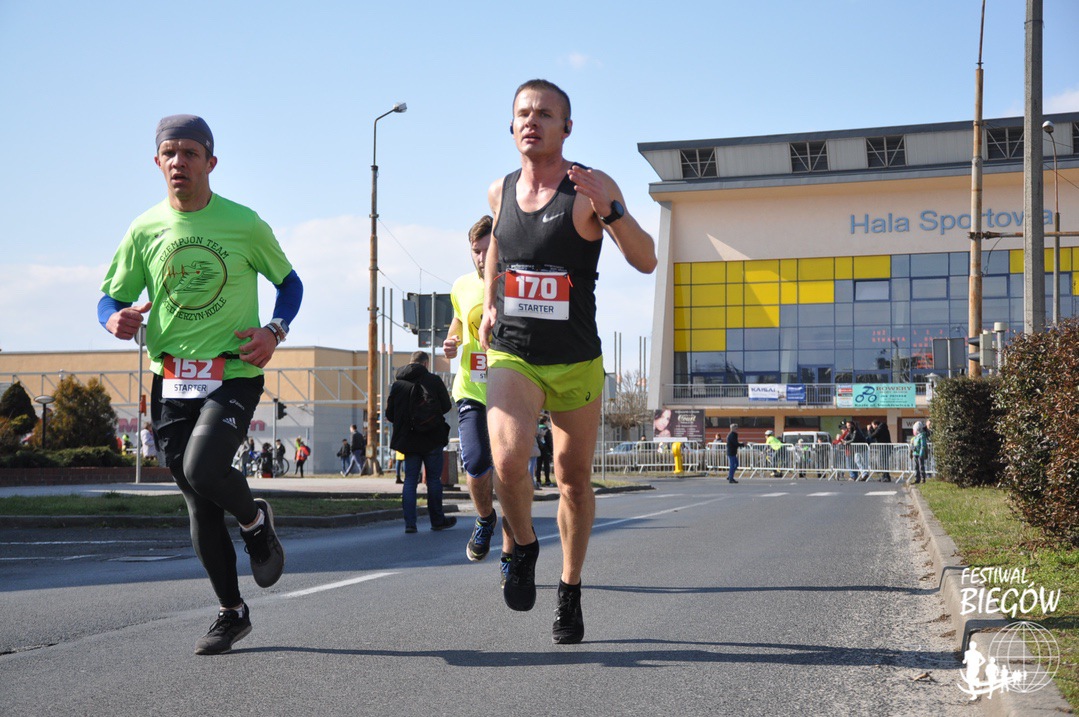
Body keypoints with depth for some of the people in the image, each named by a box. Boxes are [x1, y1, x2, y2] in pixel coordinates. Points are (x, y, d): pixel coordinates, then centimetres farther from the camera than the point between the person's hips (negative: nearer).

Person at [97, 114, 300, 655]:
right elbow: (111, 299, 11)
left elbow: (289, 283, 11)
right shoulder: (145, 230, 5)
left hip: (234, 374, -3)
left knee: (202, 470, -27)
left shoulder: (244, 224, -1)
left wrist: (275, 332, -8)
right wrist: (116, 320, -14)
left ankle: (256, 520, 8)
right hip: (171, 382, 3)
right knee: (199, 507, 6)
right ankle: (231, 613, 21)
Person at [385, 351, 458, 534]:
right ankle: (437, 521, 15)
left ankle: (409, 522, -1)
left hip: (409, 441, 2)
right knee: (434, 479, 7)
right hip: (432, 439, -2)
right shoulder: (434, 380, -7)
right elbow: (446, 406, -3)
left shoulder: (397, 384, 1)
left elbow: (389, 414, 1)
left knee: (410, 479, 6)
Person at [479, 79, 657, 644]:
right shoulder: (500, 191, 4)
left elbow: (646, 262, -17)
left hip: (576, 361, -1)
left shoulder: (591, 189, -9)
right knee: (508, 461, -24)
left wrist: (610, 210, -32)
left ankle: (570, 592, 30)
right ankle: (523, 547, 6)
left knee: (574, 480, 10)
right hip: (511, 356, 1)